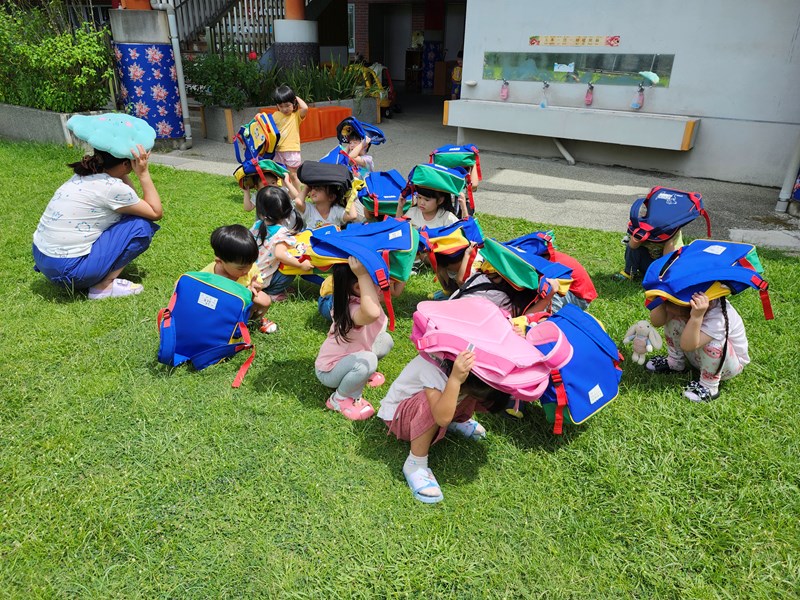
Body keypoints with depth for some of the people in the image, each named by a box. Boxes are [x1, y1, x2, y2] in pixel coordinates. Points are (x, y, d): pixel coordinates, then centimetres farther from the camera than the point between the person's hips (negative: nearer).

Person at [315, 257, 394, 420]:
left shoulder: (363, 299, -13)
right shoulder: (353, 310, -39)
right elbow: (372, 313, -64)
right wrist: (362, 275, -57)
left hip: (348, 357, 8)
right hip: (329, 370, -8)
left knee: (386, 340, 1)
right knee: (368, 360, -34)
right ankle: (339, 399, -9)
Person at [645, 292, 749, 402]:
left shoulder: (719, 316, -39)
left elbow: (687, 345, -47)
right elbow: (656, 321, -26)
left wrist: (696, 317, -60)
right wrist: (663, 299, -41)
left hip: (728, 364, -5)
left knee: (713, 341, -38)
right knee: (672, 318, -15)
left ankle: (709, 387, -15)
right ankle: (675, 363, 3)